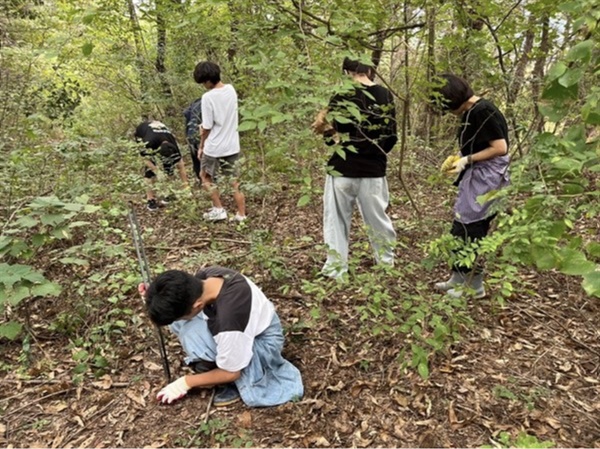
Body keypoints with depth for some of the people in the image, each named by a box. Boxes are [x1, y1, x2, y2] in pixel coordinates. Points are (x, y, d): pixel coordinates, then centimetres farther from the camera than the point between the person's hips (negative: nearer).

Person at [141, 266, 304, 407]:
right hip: (251, 321, 7)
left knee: (190, 330, -28)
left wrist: (186, 382, -10)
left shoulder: (229, 320, -40)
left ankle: (231, 386, -5)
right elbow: (183, 297, 3)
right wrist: (157, 301, -16)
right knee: (179, 322, -11)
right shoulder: (205, 276, -21)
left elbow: (231, 373, -23)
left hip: (263, 342, -7)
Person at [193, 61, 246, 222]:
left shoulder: (208, 97, -20)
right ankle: (241, 214, 16)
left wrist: (201, 146, 2)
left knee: (205, 176, 18)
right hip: (232, 145, 6)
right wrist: (205, 126, 8)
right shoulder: (231, 90, 0)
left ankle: (219, 210, 16)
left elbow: (207, 127, -13)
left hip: (214, 147, -5)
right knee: (234, 180, 13)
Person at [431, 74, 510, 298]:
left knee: (471, 229, -3)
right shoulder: (469, 112, 12)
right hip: (475, 177, 10)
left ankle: (474, 285, 10)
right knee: (462, 228, 12)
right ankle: (459, 278, 24)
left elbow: (500, 148, -20)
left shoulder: (483, 111, -17)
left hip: (486, 178, -10)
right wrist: (457, 158, 3)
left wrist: (466, 160, -17)